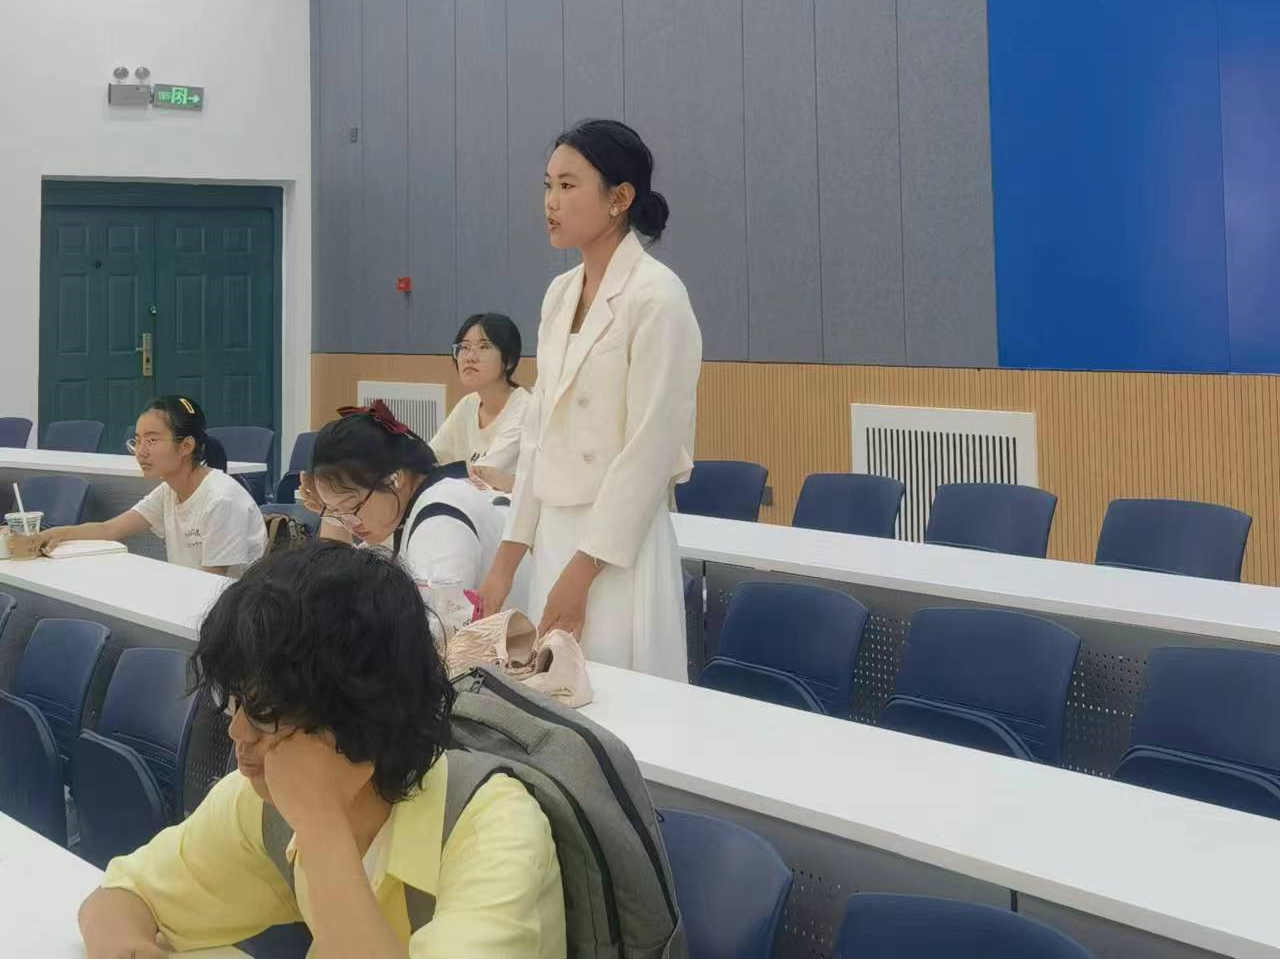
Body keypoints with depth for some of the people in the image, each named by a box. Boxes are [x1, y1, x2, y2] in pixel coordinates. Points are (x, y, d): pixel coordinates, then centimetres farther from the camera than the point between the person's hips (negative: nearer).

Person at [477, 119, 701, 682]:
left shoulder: (655, 296, -12)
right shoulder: (560, 294, 11)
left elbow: (650, 450, -16)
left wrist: (582, 570, -16)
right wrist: (507, 559, 11)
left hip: (616, 549, -7)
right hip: (554, 536, 7)